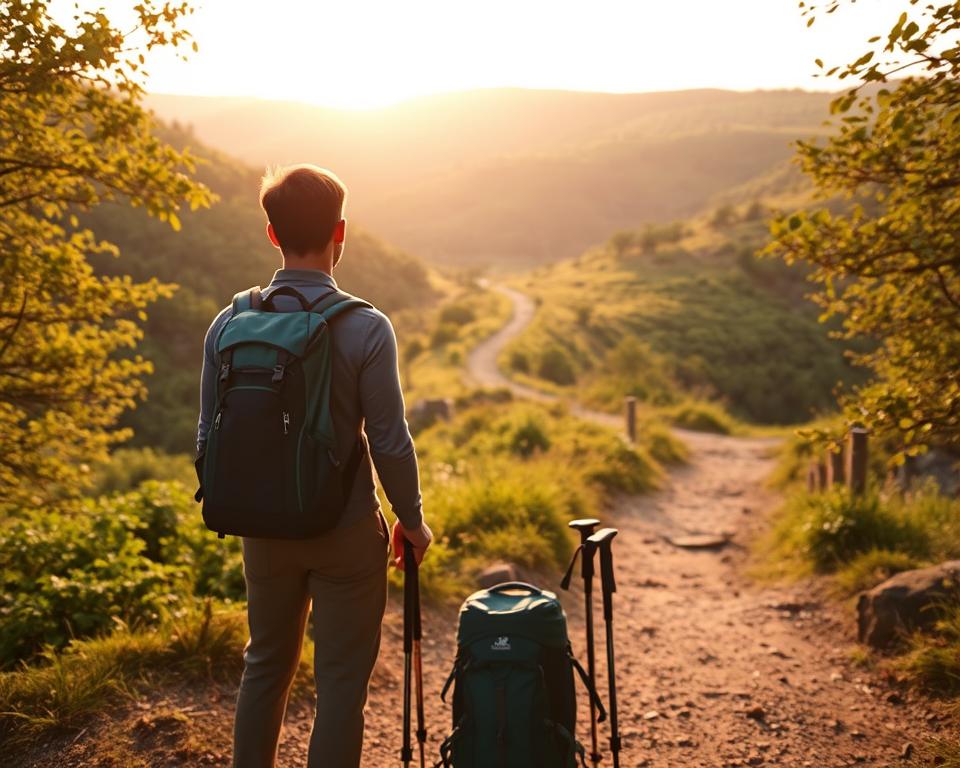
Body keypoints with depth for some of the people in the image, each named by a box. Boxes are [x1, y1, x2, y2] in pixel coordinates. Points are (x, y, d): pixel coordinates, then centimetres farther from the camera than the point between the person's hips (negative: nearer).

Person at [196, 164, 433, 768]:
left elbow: (210, 436, 2)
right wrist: (411, 519, 1)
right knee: (341, 682, 8)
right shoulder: (365, 328, -16)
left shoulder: (229, 324, -4)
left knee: (265, 668, 21)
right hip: (346, 533, -4)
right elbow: (390, 442, -14)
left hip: (264, 531, 4)